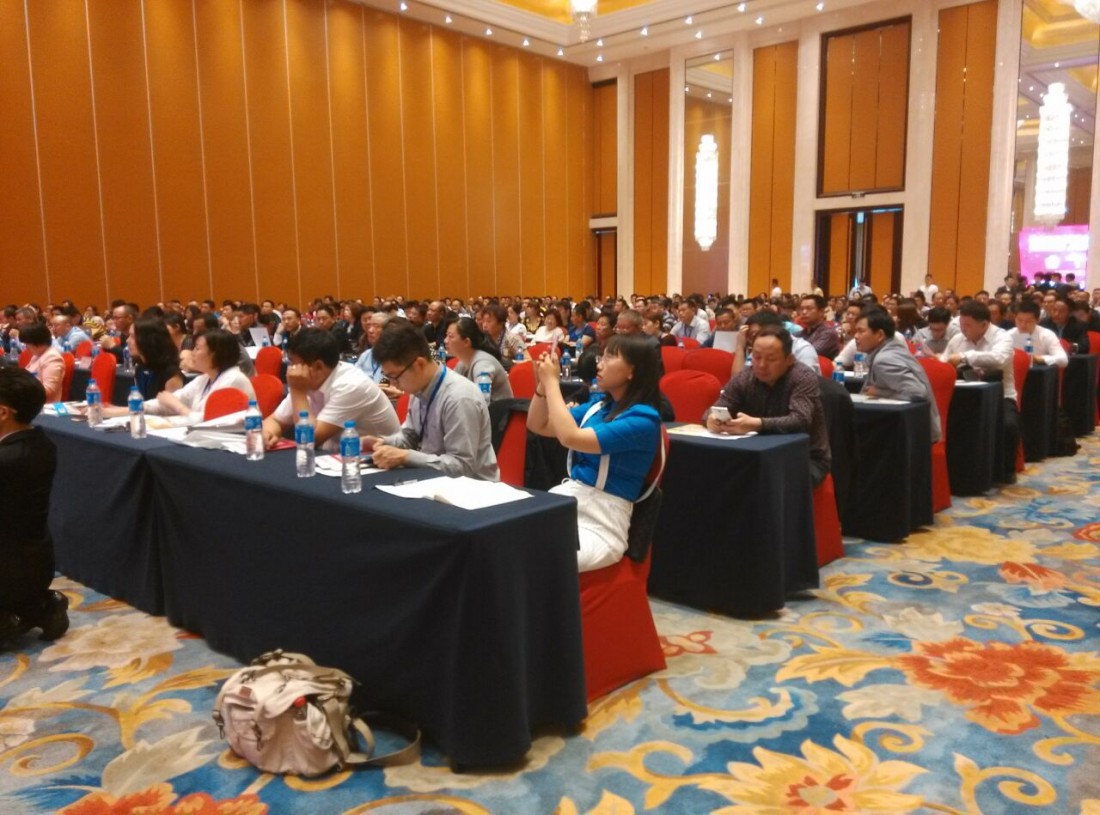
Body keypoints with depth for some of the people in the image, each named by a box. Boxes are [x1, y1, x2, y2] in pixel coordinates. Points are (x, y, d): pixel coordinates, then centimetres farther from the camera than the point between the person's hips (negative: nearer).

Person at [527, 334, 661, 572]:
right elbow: (538, 426, 16)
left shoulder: (643, 419, -13)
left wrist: (552, 382, -14)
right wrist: (542, 384, 0)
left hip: (601, 522, -7)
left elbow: (571, 437, -24)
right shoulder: (599, 404, 10)